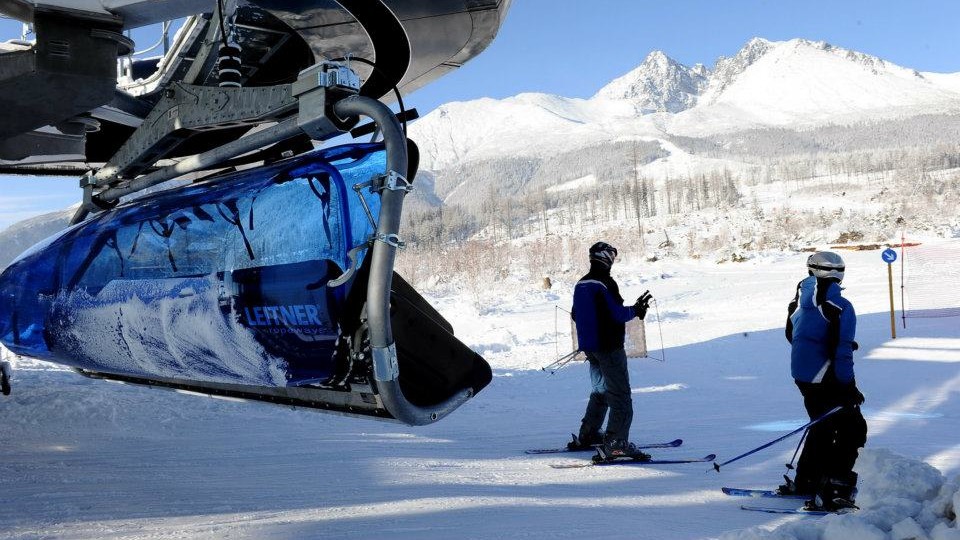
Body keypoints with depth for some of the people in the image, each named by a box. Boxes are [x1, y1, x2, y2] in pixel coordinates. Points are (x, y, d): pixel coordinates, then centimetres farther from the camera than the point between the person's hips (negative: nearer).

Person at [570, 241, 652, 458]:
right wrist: (636, 310, -3)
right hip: (609, 347, -9)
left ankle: (587, 434, 27)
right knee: (620, 395, -7)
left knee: (600, 390, 23)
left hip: (589, 347, 9)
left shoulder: (581, 285, 9)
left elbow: (575, 315, 15)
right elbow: (617, 314, -20)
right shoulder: (606, 284, -16)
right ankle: (616, 443, -15)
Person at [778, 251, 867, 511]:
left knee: (823, 426, 24)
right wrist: (848, 387, -14)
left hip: (801, 376, 8)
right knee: (852, 430, -2)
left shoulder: (800, 300, 5)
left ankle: (803, 482, 31)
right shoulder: (840, 307, -16)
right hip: (826, 380, -8)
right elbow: (841, 350, -20)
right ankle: (832, 492, -10)